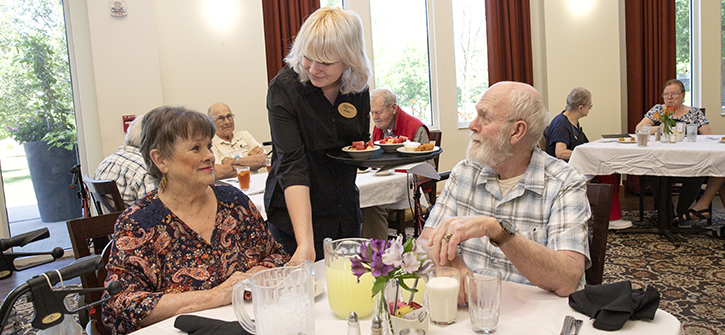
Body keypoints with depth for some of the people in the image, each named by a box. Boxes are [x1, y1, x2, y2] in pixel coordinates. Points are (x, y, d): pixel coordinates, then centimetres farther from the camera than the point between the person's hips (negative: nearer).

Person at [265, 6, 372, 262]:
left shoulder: (358, 87, -5)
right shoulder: (284, 88, -20)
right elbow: (292, 164, -28)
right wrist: (305, 242, -37)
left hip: (345, 210, 5)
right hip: (296, 214, -4)